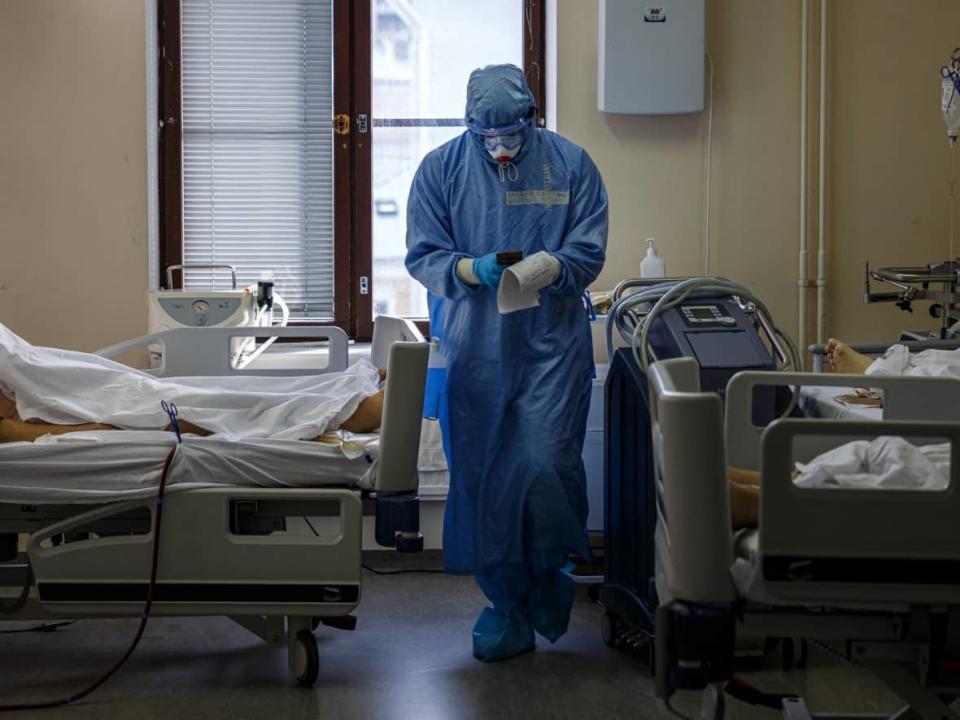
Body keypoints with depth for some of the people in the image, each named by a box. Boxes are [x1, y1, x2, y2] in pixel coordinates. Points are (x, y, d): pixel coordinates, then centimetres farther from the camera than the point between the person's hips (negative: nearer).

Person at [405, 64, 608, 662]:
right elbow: (422, 256, 2)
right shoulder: (441, 169, 3)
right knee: (481, 473, 3)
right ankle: (505, 601, 16)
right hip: (474, 348, 1)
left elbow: (589, 250, 1)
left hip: (553, 343, -1)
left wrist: (549, 267, -21)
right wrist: (471, 270, -18)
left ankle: (548, 574, 19)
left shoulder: (570, 164, 1)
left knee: (547, 465, -9)